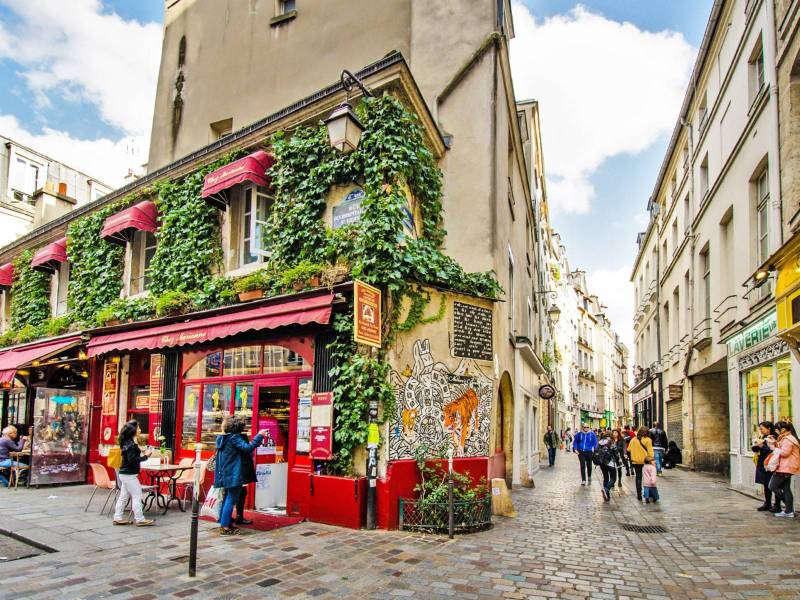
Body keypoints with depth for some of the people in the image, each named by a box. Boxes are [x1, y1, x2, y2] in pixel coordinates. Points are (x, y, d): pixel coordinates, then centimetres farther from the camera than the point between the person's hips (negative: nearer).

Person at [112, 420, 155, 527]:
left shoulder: (127, 442, 10)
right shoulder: (131, 444, -19)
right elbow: (132, 460, -24)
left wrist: (141, 453, 6)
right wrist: (145, 456, -18)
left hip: (124, 474, 10)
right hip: (129, 475, -9)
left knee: (123, 496, 14)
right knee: (137, 496, -4)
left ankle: (117, 518, 20)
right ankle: (140, 520, 0)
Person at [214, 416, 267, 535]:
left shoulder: (223, 438, 12)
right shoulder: (234, 438, -16)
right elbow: (247, 448, -26)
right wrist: (259, 436, -25)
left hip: (226, 475, 9)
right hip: (234, 475, -9)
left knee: (228, 498, 17)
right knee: (231, 500, -5)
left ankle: (226, 523, 24)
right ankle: (224, 527, -3)